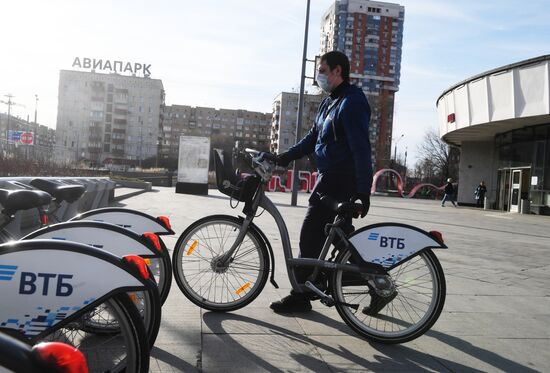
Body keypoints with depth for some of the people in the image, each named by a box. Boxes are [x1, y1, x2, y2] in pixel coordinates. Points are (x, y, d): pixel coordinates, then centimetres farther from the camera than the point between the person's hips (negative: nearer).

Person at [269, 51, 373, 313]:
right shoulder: (329, 102, 17)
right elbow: (313, 137, 19)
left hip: (338, 181, -10)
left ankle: (301, 296, 5)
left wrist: (363, 190, -24)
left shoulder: (352, 102, -14)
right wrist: (285, 157, 9)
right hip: (329, 177, 10)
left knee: (311, 236, -6)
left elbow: (361, 148, -21)